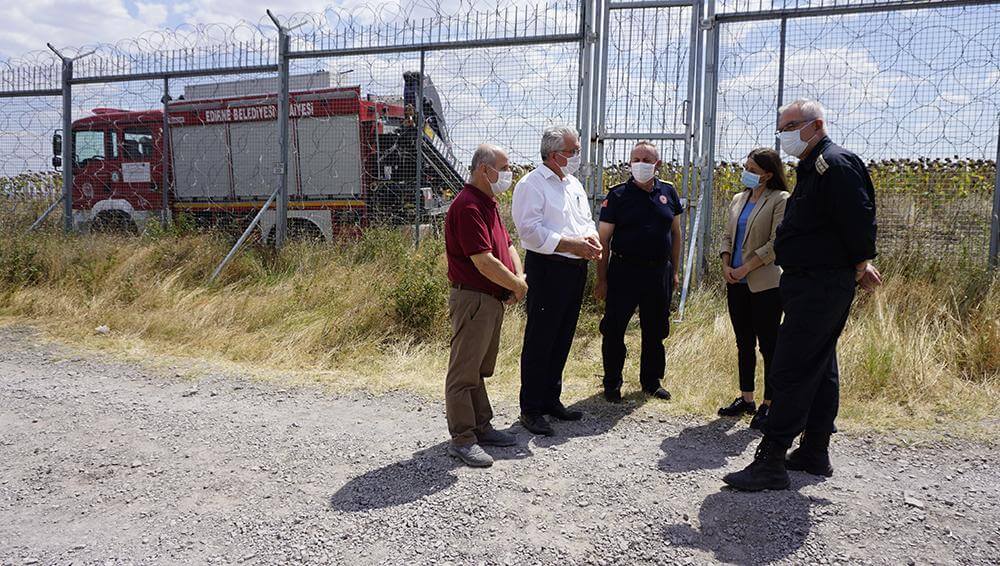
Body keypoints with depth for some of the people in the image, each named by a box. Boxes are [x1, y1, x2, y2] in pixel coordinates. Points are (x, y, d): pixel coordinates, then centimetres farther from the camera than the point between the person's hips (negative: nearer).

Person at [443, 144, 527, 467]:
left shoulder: (488, 204, 16)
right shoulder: (468, 206, -19)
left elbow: (508, 246, 17)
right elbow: (483, 262, -24)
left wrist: (519, 279, -2)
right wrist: (517, 285, -10)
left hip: (493, 301, 10)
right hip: (472, 299, -10)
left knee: (480, 369, 18)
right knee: (464, 372, -1)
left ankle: (481, 427, 29)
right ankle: (462, 440, 8)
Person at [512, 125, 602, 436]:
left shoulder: (574, 184, 17)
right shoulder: (532, 185, -9)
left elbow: (587, 221, 22)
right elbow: (531, 230, -18)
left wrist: (591, 238, -1)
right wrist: (573, 244, -20)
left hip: (576, 270, 8)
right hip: (546, 269, -8)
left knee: (562, 340, 14)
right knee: (539, 341, -1)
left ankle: (550, 399, 27)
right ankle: (531, 409, 8)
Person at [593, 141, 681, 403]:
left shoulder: (668, 193, 7)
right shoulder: (618, 195, -5)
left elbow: (675, 233, 14)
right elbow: (603, 239, -5)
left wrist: (674, 270, 11)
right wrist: (602, 279, -8)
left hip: (659, 271, 4)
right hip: (624, 271, -3)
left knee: (655, 331, 13)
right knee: (614, 329, 0)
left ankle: (651, 380, 29)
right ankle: (612, 383, 15)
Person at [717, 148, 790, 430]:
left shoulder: (780, 200, -7)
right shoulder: (739, 199, 14)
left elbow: (776, 243, -14)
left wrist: (745, 268, -15)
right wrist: (726, 266, -1)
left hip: (765, 284, -7)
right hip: (736, 283, 7)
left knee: (769, 345, 0)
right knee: (744, 343, 14)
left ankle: (768, 404, 8)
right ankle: (746, 398, 24)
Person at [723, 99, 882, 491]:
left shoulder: (836, 164, -14)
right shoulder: (812, 168, 19)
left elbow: (858, 220, -22)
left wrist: (860, 266, -14)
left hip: (820, 287, -11)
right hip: (812, 285, 11)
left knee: (789, 373, -10)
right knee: (820, 370, 15)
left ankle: (770, 462, -6)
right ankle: (814, 454, 26)